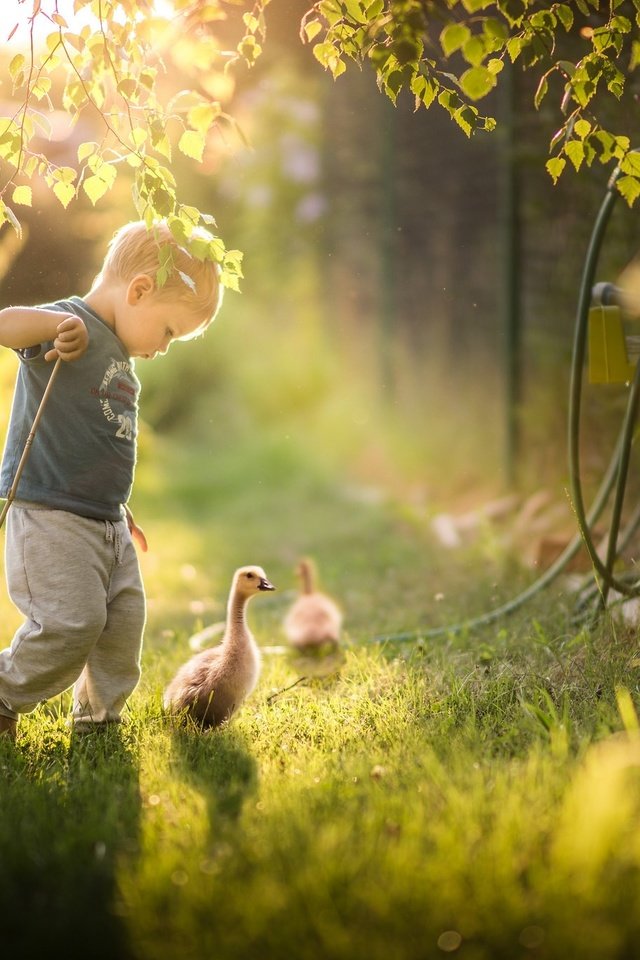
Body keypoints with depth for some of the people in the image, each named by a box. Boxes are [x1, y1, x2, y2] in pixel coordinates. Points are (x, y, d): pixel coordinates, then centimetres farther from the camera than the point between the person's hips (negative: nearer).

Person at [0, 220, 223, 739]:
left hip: (106, 524, 9)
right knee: (72, 623, -16)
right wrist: (57, 324, -41)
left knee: (124, 627, 9)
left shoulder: (121, 357, 18)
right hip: (49, 516, -9)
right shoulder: (71, 328, -10)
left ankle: (97, 718, 26)